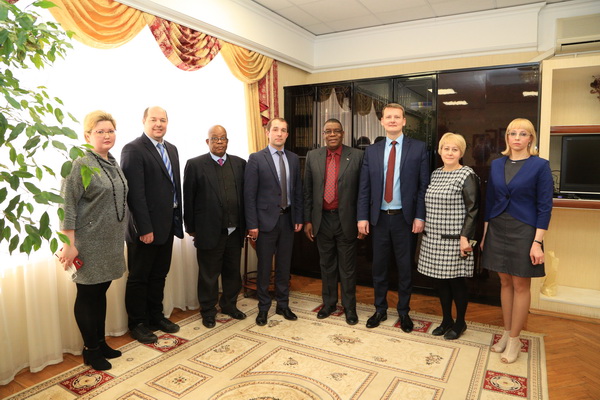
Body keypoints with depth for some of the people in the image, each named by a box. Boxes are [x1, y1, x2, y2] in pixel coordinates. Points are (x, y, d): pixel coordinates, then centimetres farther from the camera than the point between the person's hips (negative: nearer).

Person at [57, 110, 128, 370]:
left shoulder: (114, 164, 9)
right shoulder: (80, 165, -13)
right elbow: (67, 207, -15)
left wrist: (121, 237, 14)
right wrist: (70, 245, -17)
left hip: (111, 242, 7)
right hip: (89, 244, -7)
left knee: (101, 292, 17)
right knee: (87, 294, 7)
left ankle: (101, 343, 31)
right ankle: (90, 350, 23)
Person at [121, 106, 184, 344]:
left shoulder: (171, 149, 11)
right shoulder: (133, 149, -13)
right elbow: (135, 192, -18)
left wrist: (178, 220, 10)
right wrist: (144, 228, -20)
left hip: (167, 224, 8)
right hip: (145, 227, -7)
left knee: (159, 275, 19)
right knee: (139, 278, 9)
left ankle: (156, 317, 35)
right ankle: (138, 324, 25)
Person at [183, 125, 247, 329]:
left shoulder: (240, 163, 6)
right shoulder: (195, 165, -4)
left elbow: (246, 194, 6)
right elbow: (188, 199, -3)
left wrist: (246, 224, 3)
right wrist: (191, 227, -3)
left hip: (235, 230, 4)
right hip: (209, 231, -3)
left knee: (233, 271, 17)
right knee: (209, 274, 10)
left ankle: (229, 305, 37)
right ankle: (208, 311, 28)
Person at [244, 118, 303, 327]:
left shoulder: (293, 159, 8)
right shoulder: (256, 158, -6)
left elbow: (297, 190, 10)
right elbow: (249, 194, -9)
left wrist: (298, 218, 6)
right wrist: (252, 224, -12)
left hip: (288, 219, 4)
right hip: (266, 219, -4)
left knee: (284, 265, 13)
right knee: (264, 266, 7)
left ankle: (283, 305, 28)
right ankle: (263, 307, 23)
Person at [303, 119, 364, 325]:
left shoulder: (357, 156, -4)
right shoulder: (312, 156, 4)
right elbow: (307, 191, 5)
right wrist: (307, 220, 3)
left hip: (346, 219, -2)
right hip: (322, 219, 3)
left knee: (347, 266, 9)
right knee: (326, 264, 15)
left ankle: (349, 306, 25)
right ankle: (329, 303, 32)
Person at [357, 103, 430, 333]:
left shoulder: (418, 148, -1)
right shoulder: (371, 151, 6)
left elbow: (424, 185, -4)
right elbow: (364, 188, 4)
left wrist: (420, 217, -10)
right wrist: (363, 217, -3)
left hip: (405, 218, -2)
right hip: (379, 218, 2)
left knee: (405, 268, 10)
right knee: (379, 267, 12)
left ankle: (403, 312, 29)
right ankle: (380, 309, 29)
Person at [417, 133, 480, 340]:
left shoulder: (467, 175, -8)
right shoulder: (435, 174, 10)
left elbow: (472, 209, -11)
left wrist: (465, 237, -16)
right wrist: (425, 227, 13)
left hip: (454, 239, -6)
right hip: (433, 238, 6)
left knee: (456, 281, 6)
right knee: (440, 280, 13)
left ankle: (460, 322, 26)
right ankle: (446, 320, 30)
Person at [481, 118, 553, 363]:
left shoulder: (540, 165, -6)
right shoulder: (496, 164, 6)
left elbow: (544, 206, -8)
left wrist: (537, 242, -13)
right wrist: (485, 234, 8)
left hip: (523, 231, -4)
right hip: (497, 230, 4)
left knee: (520, 285, 5)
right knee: (505, 282, 13)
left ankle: (514, 340, 18)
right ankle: (506, 332, 26)